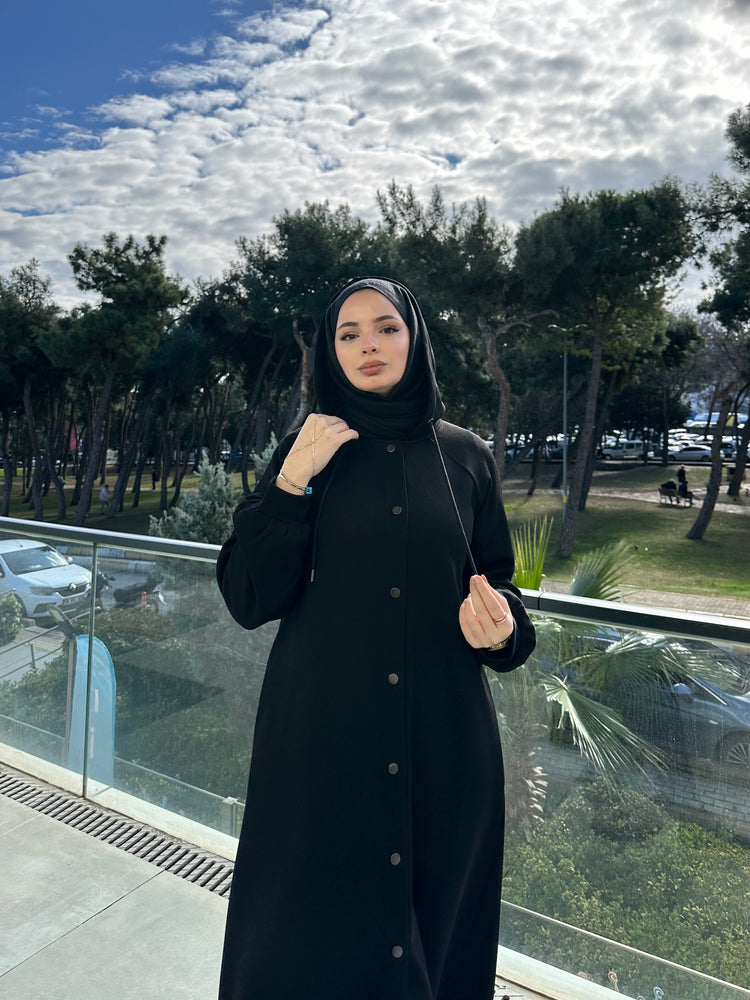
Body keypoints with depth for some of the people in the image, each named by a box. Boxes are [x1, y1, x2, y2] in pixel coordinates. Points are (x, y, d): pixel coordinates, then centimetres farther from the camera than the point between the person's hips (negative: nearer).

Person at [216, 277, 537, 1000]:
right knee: (312, 927, 13)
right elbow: (248, 599, -5)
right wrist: (293, 482, -16)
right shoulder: (305, 450, 1)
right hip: (321, 730, 0)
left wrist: (503, 625, -15)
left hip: (443, 736, 1)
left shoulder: (465, 456, 3)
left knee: (435, 908, 15)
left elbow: (497, 581, 7)